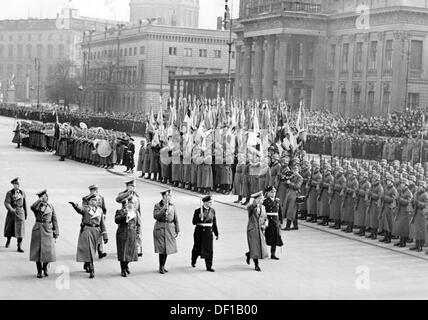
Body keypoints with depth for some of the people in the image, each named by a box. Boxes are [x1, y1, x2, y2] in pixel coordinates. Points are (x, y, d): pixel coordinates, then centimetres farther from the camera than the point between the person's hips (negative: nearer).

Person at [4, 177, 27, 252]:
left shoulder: (22, 193, 3)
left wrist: (26, 214, 15)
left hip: (20, 212, 0)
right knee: (9, 228, 14)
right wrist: (11, 209, -33)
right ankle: (8, 241, 44)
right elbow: (6, 203, -16)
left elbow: (24, 204, 11)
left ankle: (19, 247, -12)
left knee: (20, 229, -11)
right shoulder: (9, 193, -5)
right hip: (11, 212, 0)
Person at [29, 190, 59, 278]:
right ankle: (39, 271, 13)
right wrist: (40, 200, -25)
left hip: (48, 230, 1)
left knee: (48, 250, -1)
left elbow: (54, 219, 8)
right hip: (38, 229, -1)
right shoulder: (36, 206, 1)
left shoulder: (50, 206, 7)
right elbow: (33, 207, -26)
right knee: (37, 250, 1)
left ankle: (45, 268, 22)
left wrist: (56, 232, 4)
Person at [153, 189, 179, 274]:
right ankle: (161, 267, 5)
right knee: (162, 248, -7)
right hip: (160, 229, -4)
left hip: (170, 229, 4)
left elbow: (175, 218, 10)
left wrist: (177, 230, 7)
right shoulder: (157, 206, -2)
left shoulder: (172, 206, 8)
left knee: (167, 248, 7)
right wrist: (164, 209, -23)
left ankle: (162, 266, 20)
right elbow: (155, 216, -15)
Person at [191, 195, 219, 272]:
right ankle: (193, 262, 38)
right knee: (197, 248, 13)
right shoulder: (198, 211, -6)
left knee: (209, 249, -4)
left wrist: (216, 234, 9)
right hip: (200, 232, -2)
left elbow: (214, 223, 9)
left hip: (209, 232, 2)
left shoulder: (212, 211, 4)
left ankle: (209, 266, 1)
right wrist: (199, 217, -27)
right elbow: (194, 222, -9)